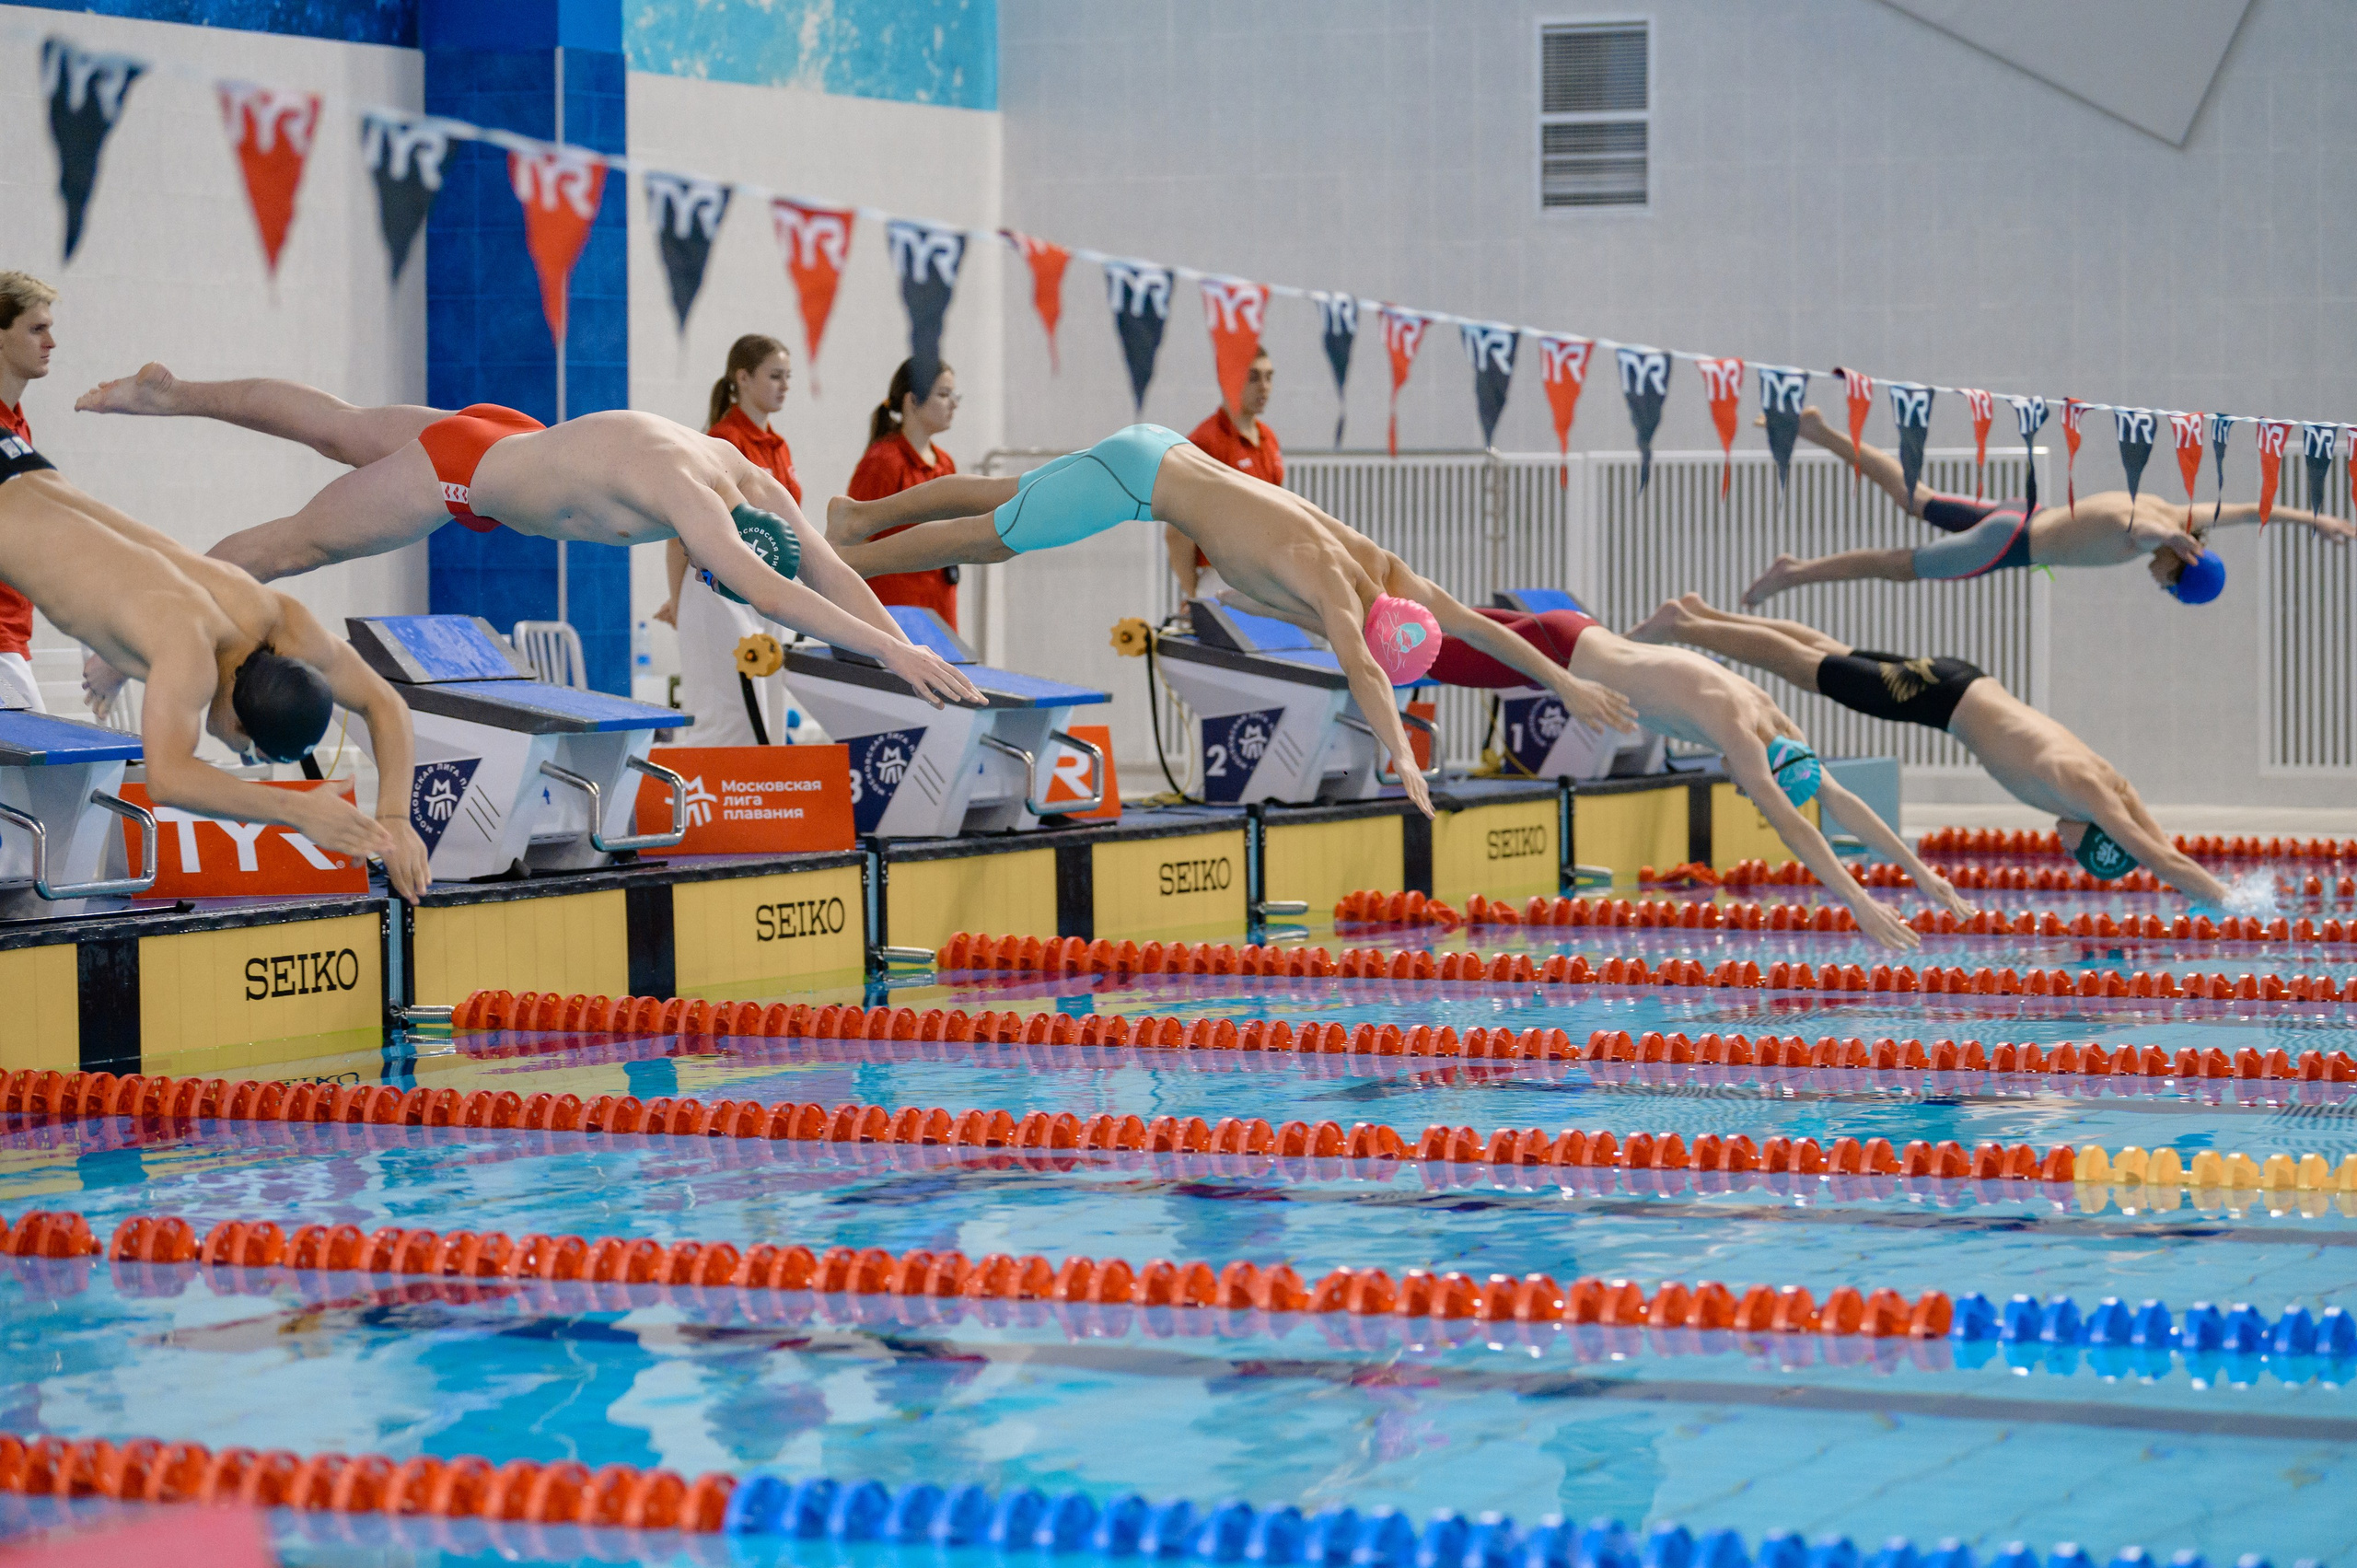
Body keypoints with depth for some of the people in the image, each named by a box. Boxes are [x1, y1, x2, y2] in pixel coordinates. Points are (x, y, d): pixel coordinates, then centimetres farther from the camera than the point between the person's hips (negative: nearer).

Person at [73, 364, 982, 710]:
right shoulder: (685, 492, -40)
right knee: (294, 545, 10)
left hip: (498, 438, 8)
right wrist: (895, 652, -52)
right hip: (455, 473, -8)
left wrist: (903, 648, -19)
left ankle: (174, 395, 47)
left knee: (338, 431, 27)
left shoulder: (748, 477, -17)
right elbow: (768, 593, -49)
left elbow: (828, 570, -10)